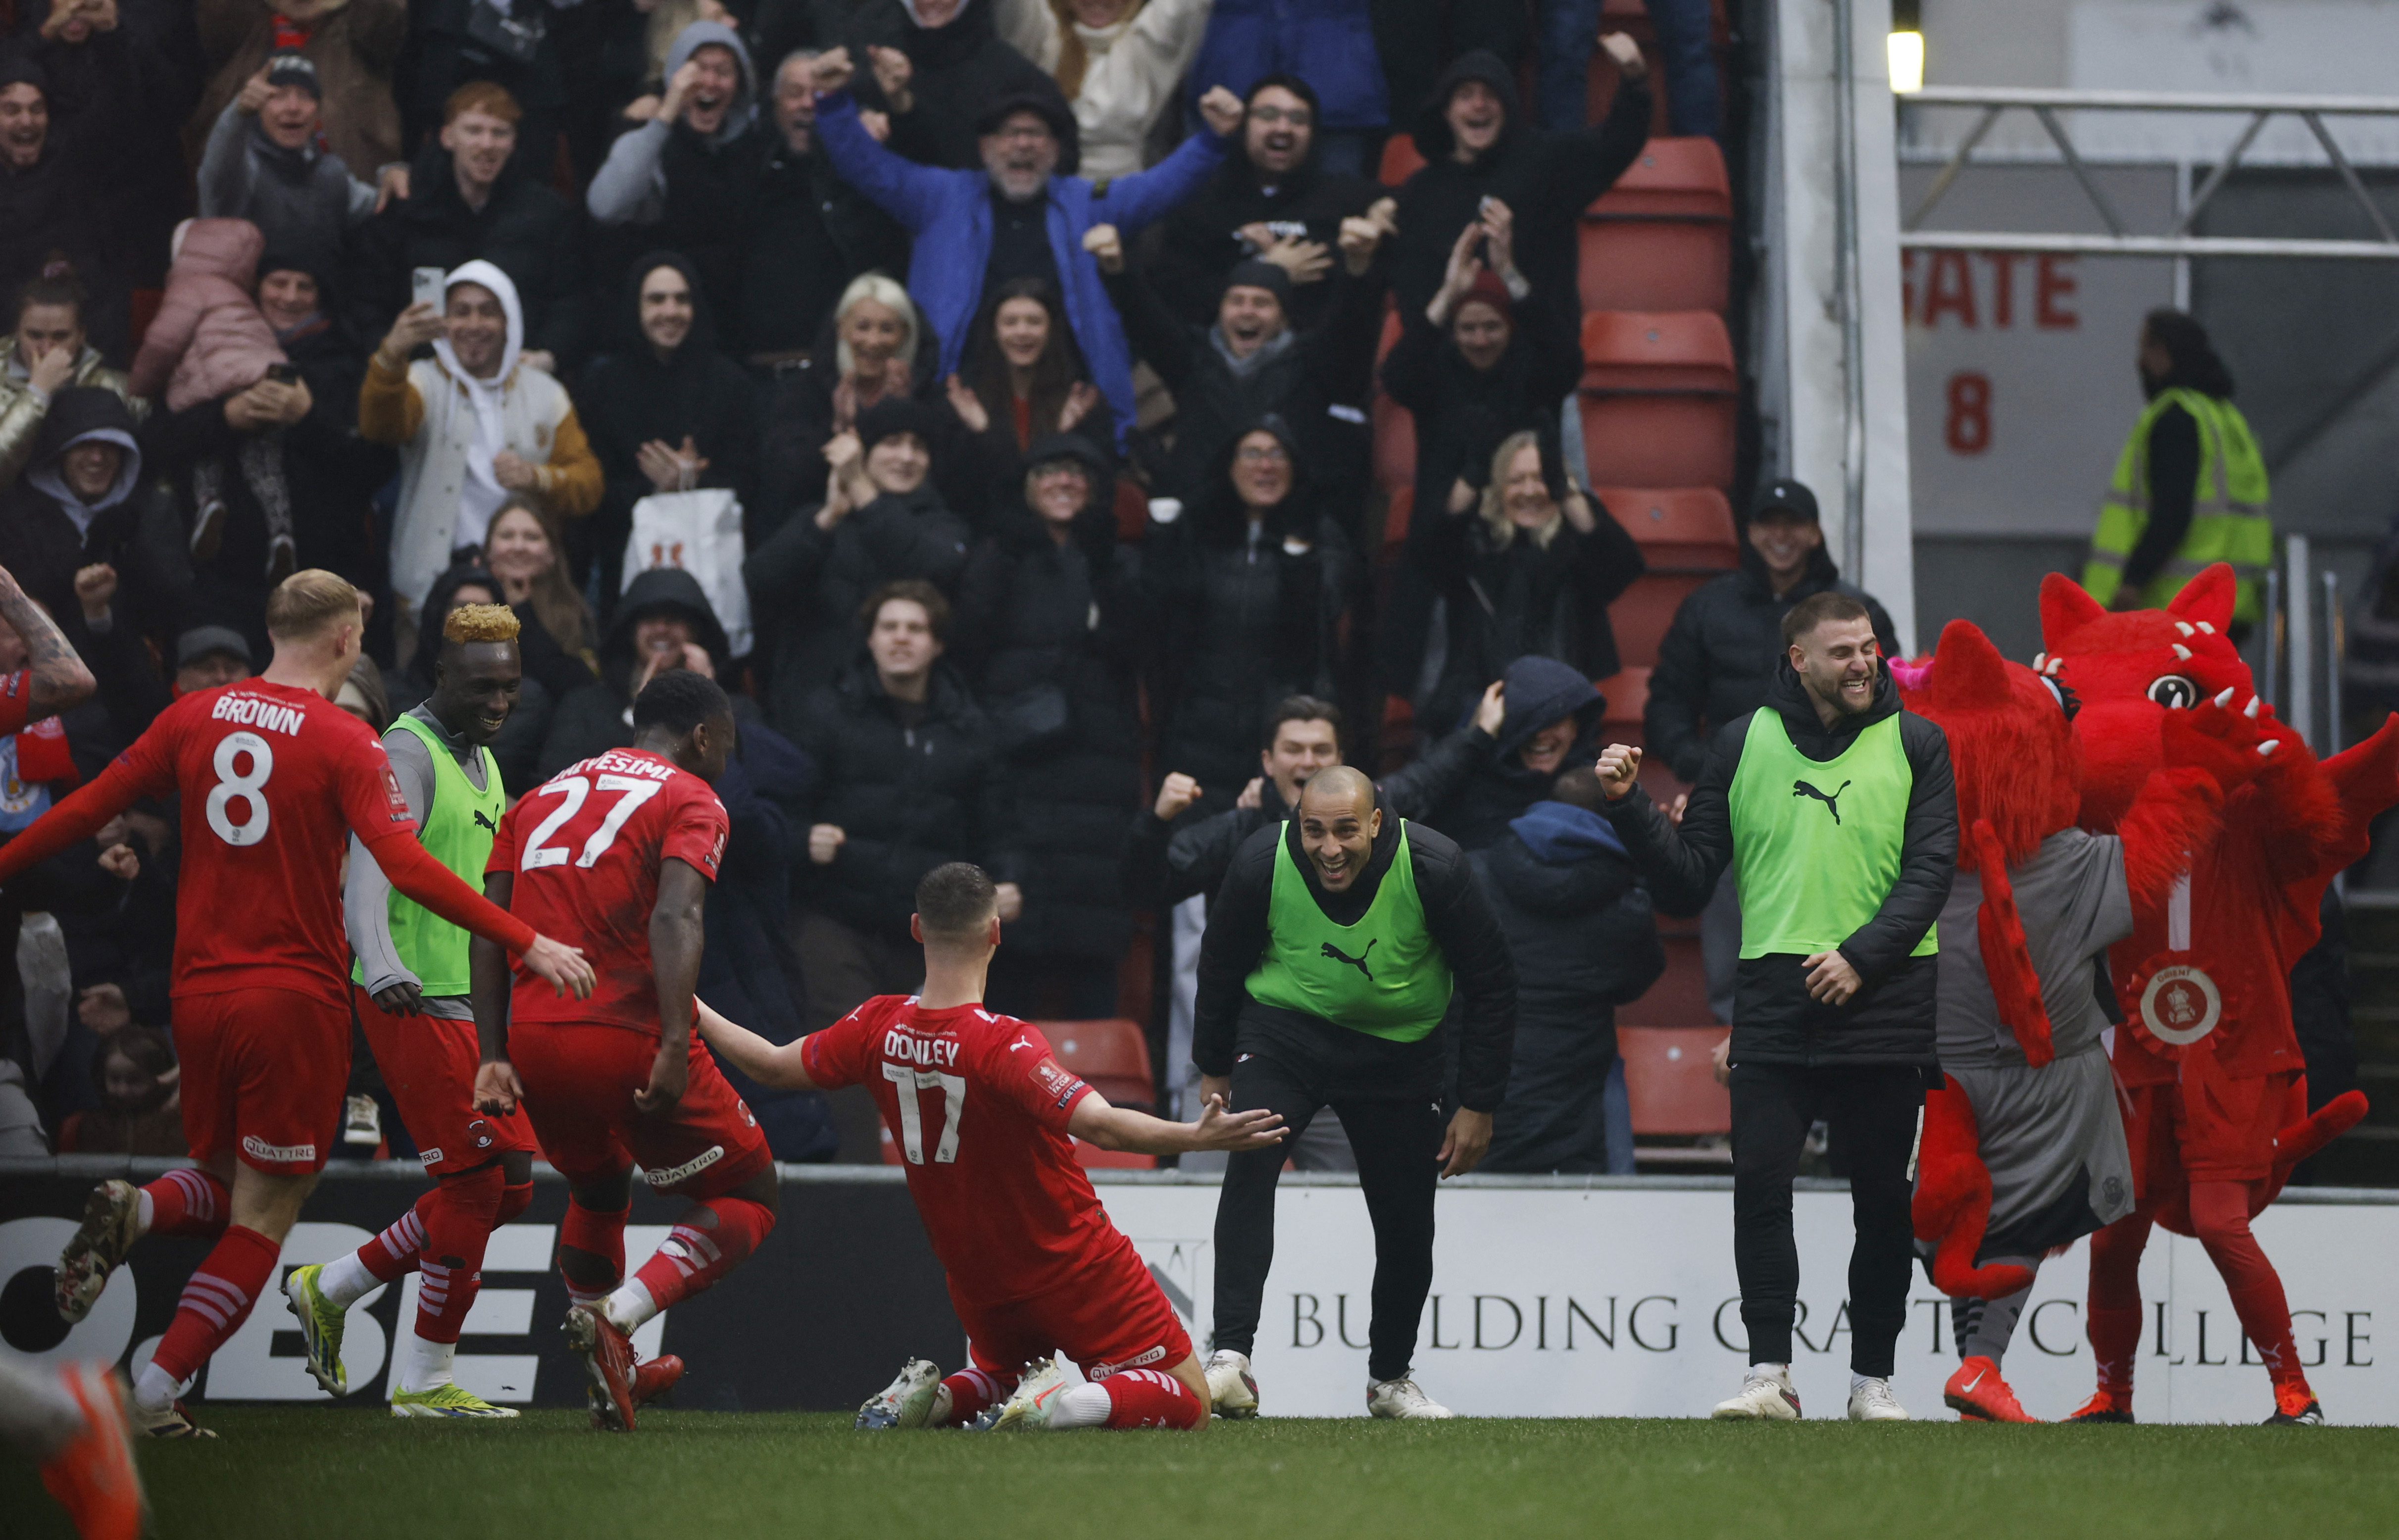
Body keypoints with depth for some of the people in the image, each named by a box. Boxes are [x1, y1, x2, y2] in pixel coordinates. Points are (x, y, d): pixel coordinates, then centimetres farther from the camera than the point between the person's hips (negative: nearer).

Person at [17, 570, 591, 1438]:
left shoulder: (195, 718, 5)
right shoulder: (344, 743, -8)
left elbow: (88, 808, 11)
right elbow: (406, 868, -19)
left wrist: (4, 868, 25)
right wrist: (526, 944, -19)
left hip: (198, 994, 5)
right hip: (295, 1001, -5)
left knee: (225, 1185, 22)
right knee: (264, 1213, 3)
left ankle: (135, 1213, -12)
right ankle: (157, 1391, -7)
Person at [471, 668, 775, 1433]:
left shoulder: (542, 797, 22)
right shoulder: (690, 800, 3)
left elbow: (489, 931, 13)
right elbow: (674, 918, -15)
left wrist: (493, 1055, 10)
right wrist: (675, 1046, -25)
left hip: (534, 1046, 6)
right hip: (630, 1039, -6)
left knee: (597, 1194, 32)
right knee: (748, 1196, 10)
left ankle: (615, 1375, 27)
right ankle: (619, 1315, -12)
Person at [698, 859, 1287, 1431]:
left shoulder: (879, 1028, -9)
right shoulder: (1004, 1044, -26)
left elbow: (774, 1065, 7)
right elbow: (1099, 1124, -39)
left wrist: (692, 1011, 23)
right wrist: (1200, 1136, -42)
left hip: (978, 1280, 6)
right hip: (1077, 1272, -6)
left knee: (1002, 1380, 34)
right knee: (1189, 1405, 3)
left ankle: (933, 1397, 0)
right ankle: (1064, 1403, -25)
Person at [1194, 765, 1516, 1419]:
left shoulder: (1435, 869, -22)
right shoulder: (1262, 865, -21)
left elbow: (1492, 986, -9)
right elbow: (1220, 966, 0)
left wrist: (1478, 1104, -7)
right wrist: (1213, 1068, 9)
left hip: (1401, 1047, 1)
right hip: (1284, 1031, -1)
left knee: (1407, 1222, 4)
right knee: (1249, 1165, -26)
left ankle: (1390, 1378, 28)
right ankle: (1231, 1359, -32)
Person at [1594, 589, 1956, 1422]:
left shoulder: (1916, 745, 6)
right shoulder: (1744, 745, 9)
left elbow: (1932, 869, -1)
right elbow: (1688, 881, 10)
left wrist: (1863, 956, -14)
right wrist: (1631, 806, -4)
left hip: (1885, 1001, 0)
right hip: (1774, 999, 0)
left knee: (1883, 1196, 4)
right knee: (1760, 1179, -11)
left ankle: (1872, 1379, 12)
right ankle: (1769, 1373, -8)